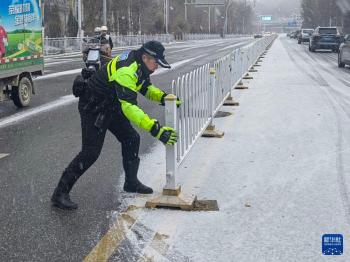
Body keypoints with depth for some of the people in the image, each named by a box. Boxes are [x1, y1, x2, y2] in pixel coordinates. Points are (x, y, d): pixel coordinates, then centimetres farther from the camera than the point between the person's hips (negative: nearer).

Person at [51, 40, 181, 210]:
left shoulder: (139, 65, -1)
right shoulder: (126, 71, -32)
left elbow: (146, 88, 14)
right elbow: (129, 107, -40)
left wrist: (163, 97, -7)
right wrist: (156, 129, -44)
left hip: (111, 106, 10)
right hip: (93, 108, -10)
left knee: (131, 139, 9)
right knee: (90, 152, -12)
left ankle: (131, 183, 24)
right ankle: (60, 193, -4)